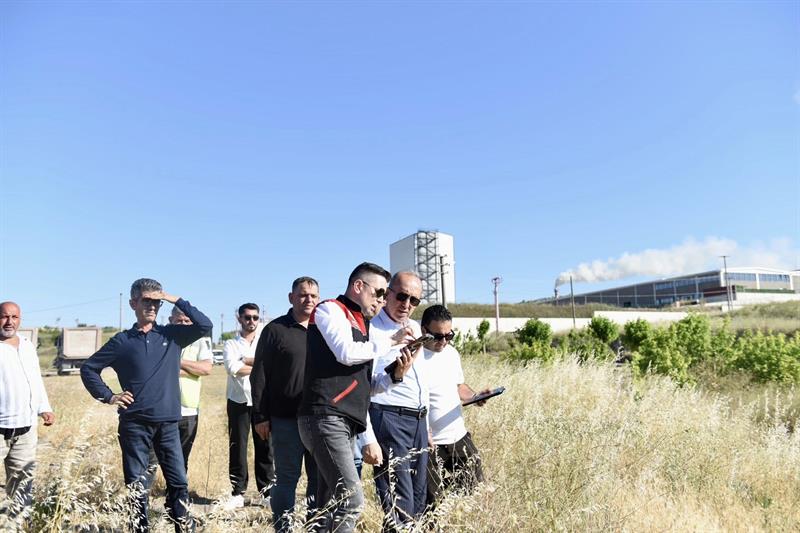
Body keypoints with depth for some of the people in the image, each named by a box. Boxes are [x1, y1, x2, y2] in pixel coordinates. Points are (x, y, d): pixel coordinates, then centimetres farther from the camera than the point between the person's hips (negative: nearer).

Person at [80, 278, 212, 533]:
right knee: (136, 485, 7)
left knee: (178, 481, 4)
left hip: (167, 423, 1)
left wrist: (177, 301, -11)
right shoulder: (123, 340, 3)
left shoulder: (172, 335, 6)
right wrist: (108, 396, -1)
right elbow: (89, 368, 11)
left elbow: (205, 325, -7)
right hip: (134, 424, -1)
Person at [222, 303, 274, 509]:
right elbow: (233, 367, -12)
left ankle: (266, 491, 10)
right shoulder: (231, 344, 7)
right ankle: (237, 494, 11)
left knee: (265, 447, 2)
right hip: (238, 401, 0)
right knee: (237, 447, 3)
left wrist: (246, 360, -10)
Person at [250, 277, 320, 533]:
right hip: (286, 419, -3)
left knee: (320, 478, 9)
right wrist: (260, 416, -6)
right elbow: (259, 376, -1)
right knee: (287, 478, 4)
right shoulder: (275, 330, 0)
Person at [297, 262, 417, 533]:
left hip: (345, 423, 8)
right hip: (325, 418, -8)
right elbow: (346, 352, -16)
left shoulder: (360, 323, 23)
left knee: (329, 505, 9)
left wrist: (395, 374, 6)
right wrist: (390, 341, -4)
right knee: (351, 500, -15)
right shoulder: (330, 310, 1)